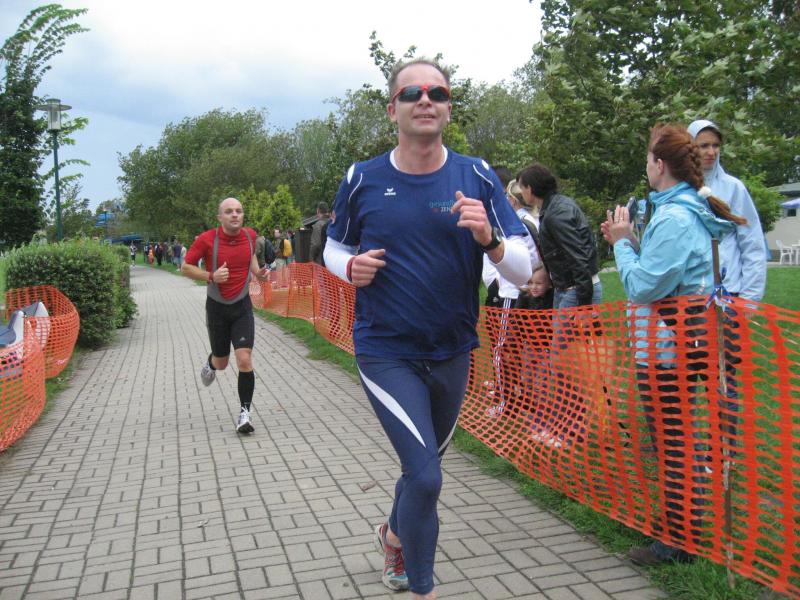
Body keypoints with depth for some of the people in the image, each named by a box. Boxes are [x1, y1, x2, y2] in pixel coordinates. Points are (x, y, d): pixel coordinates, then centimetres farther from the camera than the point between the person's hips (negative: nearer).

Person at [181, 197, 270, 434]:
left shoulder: (250, 235, -2)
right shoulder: (207, 239, -13)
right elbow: (185, 267, -5)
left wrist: (258, 272, 1)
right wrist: (211, 276, -21)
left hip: (242, 307, 1)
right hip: (217, 307, -1)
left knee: (244, 360, -13)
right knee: (221, 363, 13)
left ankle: (245, 412, 0)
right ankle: (210, 363, 52)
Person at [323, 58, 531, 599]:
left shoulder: (477, 178, -6)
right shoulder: (362, 180, -6)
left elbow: (522, 271, -8)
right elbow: (334, 247, 10)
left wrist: (488, 239, -29)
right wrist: (349, 267, -13)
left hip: (452, 352, 3)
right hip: (385, 352, -3)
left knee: (424, 467, 22)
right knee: (426, 476, -13)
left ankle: (394, 535, 54)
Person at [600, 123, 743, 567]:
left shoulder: (673, 218, -21)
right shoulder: (689, 210, 11)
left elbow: (642, 286, -22)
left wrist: (622, 243, -9)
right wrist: (628, 241, 5)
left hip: (666, 347, -11)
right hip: (682, 341, 11)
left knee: (672, 444, 0)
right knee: (677, 437, 21)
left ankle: (675, 541, 13)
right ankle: (682, 519, 34)